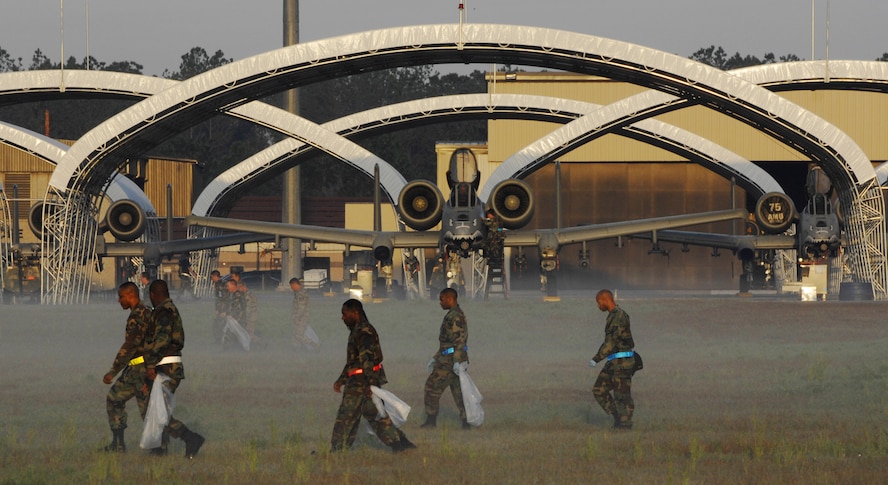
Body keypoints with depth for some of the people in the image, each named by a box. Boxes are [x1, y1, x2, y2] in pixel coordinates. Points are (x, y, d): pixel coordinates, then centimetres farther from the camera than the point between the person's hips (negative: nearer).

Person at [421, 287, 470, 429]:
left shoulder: (456, 316, -15)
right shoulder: (452, 315, 18)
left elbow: (459, 340, -23)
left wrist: (456, 362, -28)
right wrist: (435, 358, 28)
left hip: (450, 360, -10)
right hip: (451, 359, 10)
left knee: (432, 386, -2)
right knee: (458, 391, 9)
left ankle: (431, 419, 3)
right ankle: (466, 421, 7)